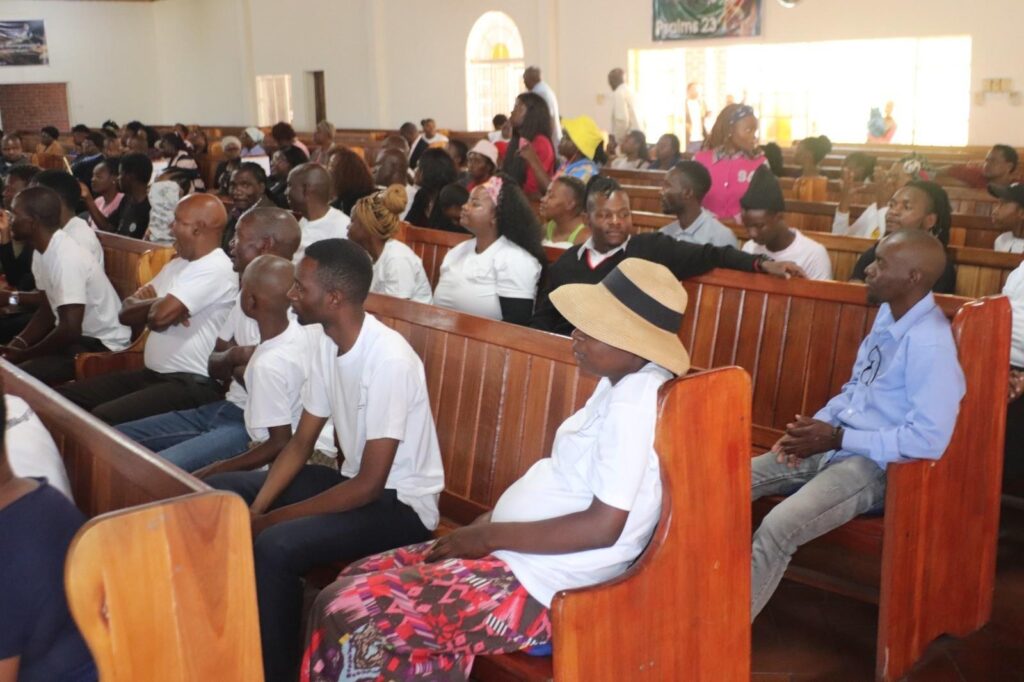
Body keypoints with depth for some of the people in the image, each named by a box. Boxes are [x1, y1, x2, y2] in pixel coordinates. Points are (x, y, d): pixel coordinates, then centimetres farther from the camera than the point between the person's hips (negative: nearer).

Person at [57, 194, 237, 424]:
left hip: (192, 385, -10)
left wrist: (150, 304, 1)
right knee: (63, 397, 0)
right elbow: (127, 312, 14)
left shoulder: (216, 269, -13)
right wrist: (157, 304, -8)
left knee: (102, 418, -29)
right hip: (151, 374, 10)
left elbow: (161, 315, -24)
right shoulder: (177, 264, 17)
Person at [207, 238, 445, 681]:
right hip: (353, 479, 9)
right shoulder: (328, 343, 0)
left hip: (400, 502, -9)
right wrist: (256, 509, -8)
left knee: (275, 547, -30)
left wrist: (274, 519, -19)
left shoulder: (389, 359, -26)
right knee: (217, 495, 4)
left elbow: (369, 485, -25)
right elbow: (300, 444, 7)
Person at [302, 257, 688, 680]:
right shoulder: (621, 384, 8)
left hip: (541, 585, -10)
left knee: (344, 611, -10)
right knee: (359, 578, 11)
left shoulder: (634, 403, -22)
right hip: (521, 556, 11)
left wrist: (489, 535, -16)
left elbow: (602, 526, -26)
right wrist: (489, 522, 5)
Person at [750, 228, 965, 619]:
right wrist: (816, 424, 0)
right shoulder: (888, 313, 8)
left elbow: (929, 440, -25)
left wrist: (836, 438, -19)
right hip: (835, 445, 9)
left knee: (777, 528, -28)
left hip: (877, 464, -9)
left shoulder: (930, 343, -21)